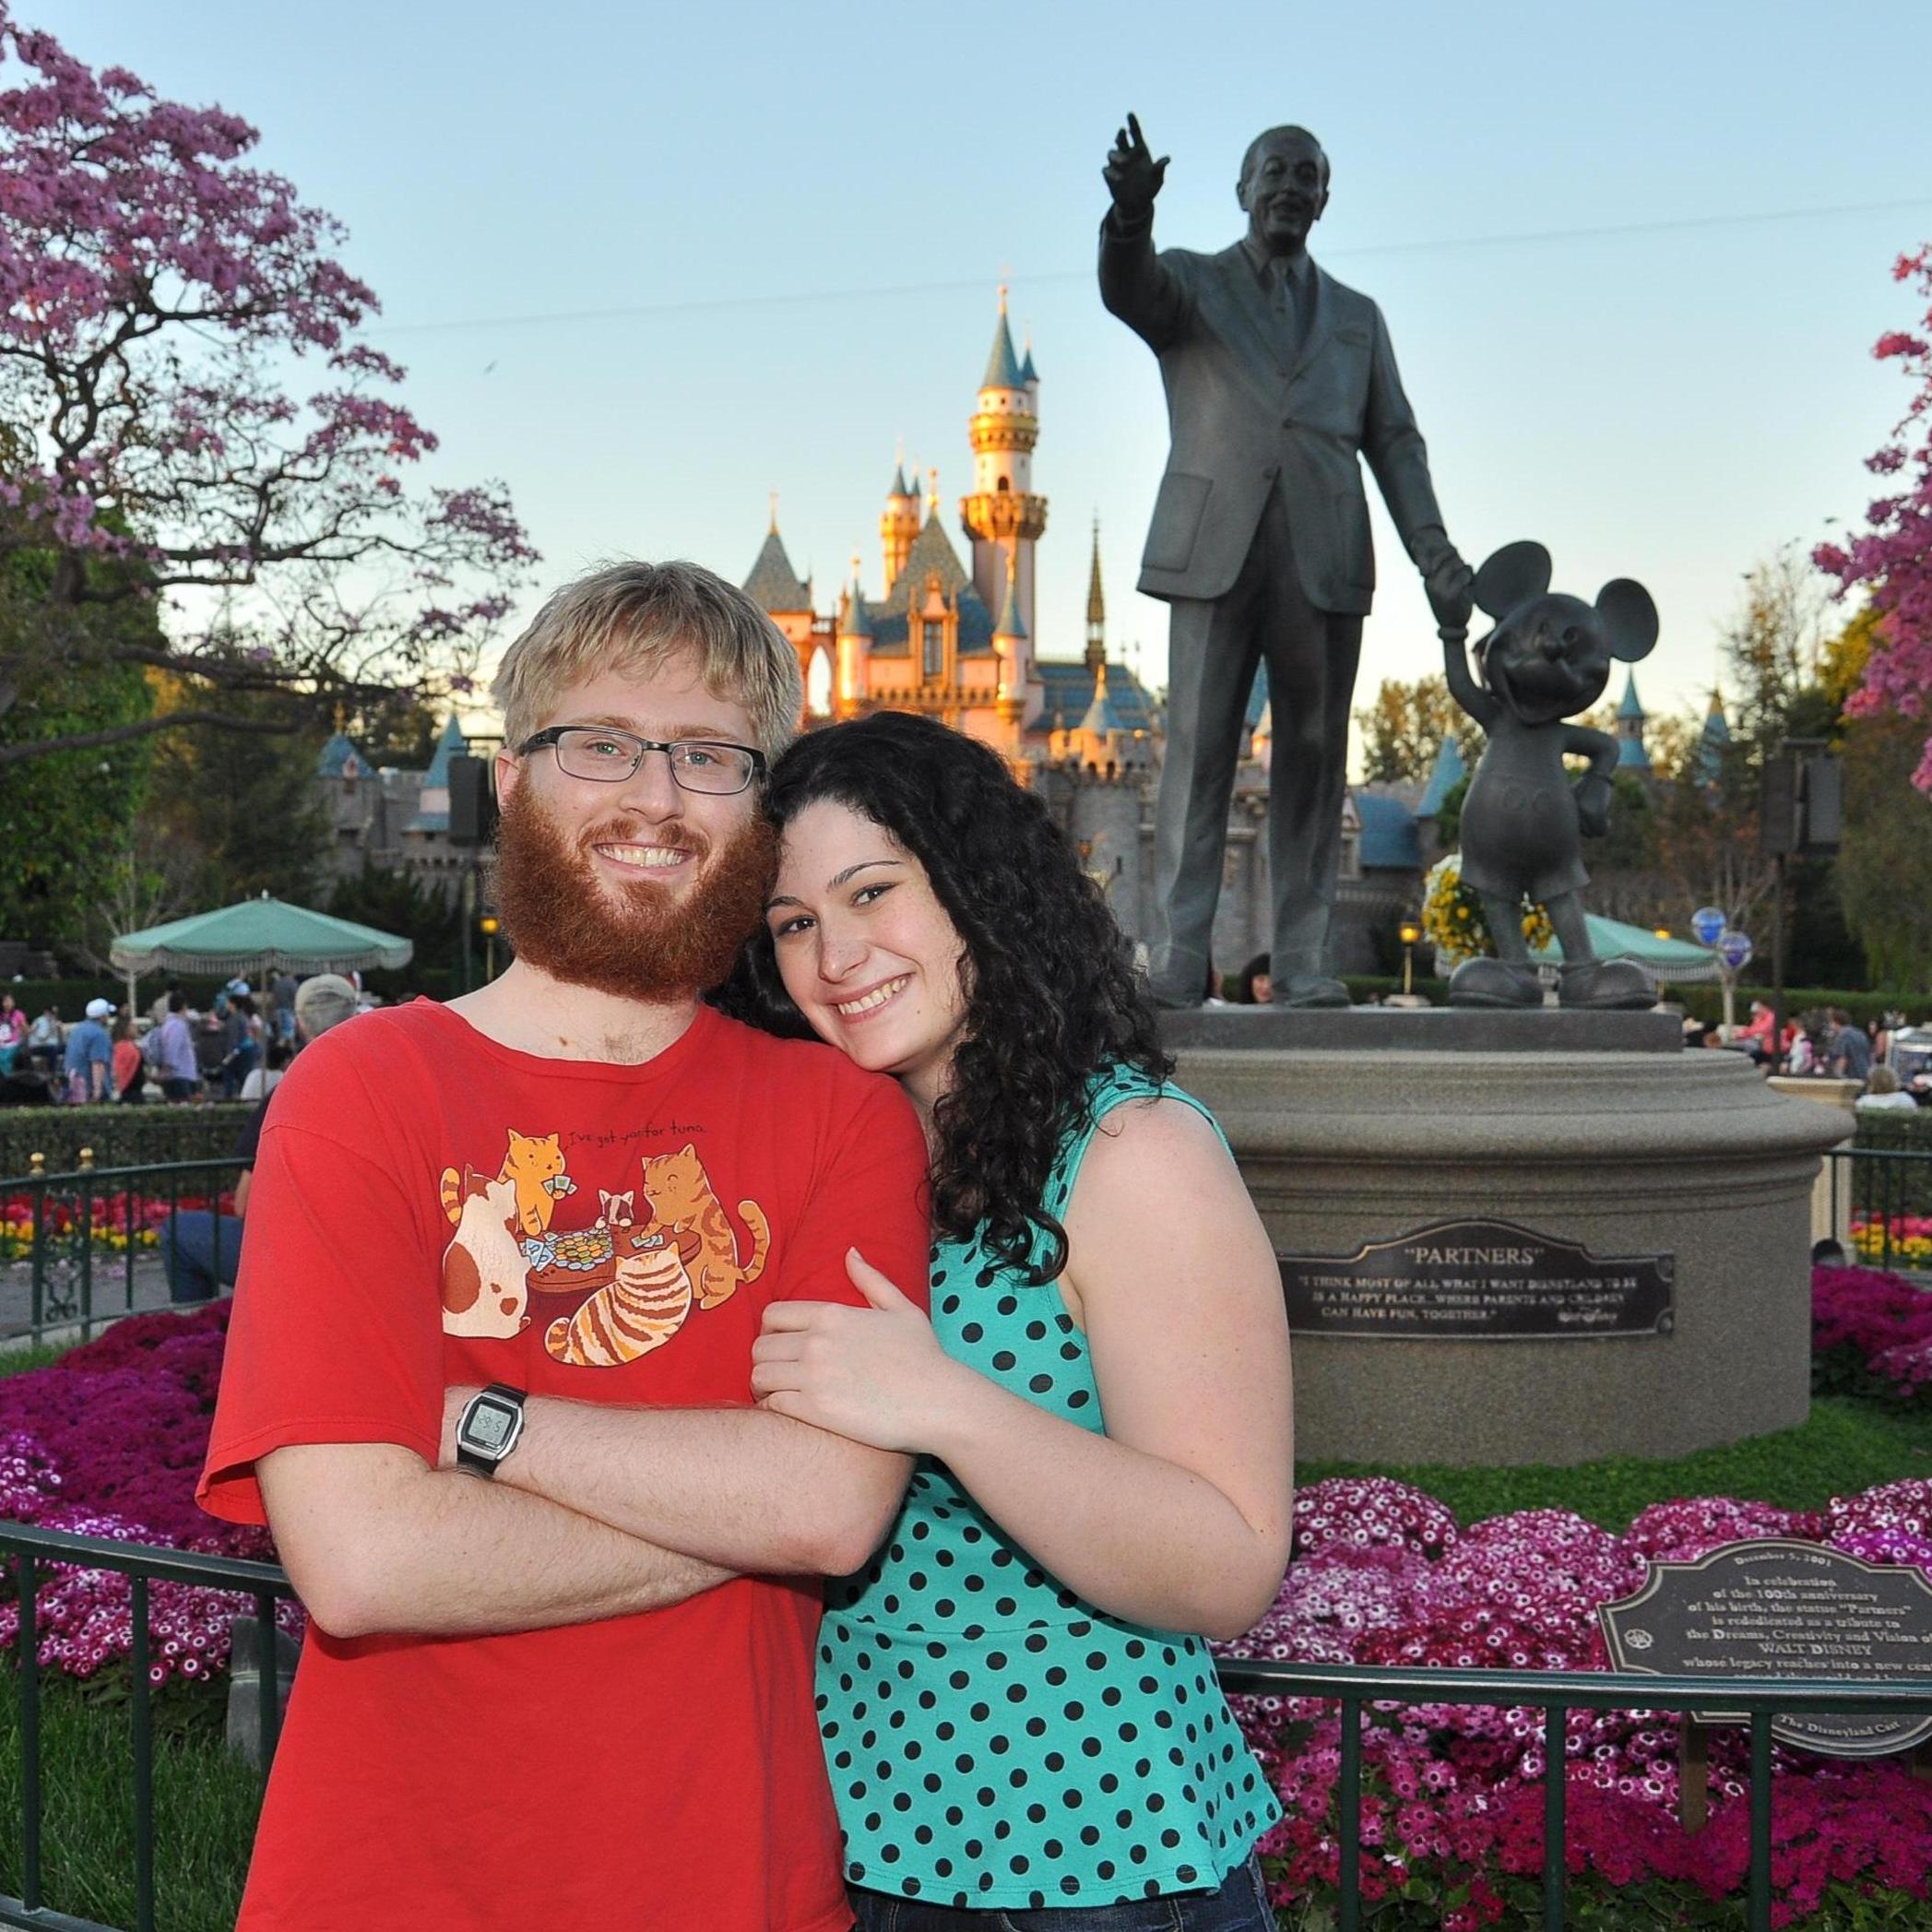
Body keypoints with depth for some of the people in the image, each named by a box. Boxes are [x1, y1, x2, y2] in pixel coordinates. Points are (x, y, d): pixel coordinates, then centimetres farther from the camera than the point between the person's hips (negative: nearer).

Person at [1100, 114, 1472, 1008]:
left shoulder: (1356, 317, 23)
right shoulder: (1191, 283, 15)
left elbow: (1394, 440, 17)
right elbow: (1127, 288, -9)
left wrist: (1434, 552, 2)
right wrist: (1131, 213, -32)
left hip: (1324, 560, 3)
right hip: (1214, 552, -3)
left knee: (1313, 756, 0)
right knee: (1198, 752, -8)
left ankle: (1302, 960, 4)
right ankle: (1176, 960, -9)